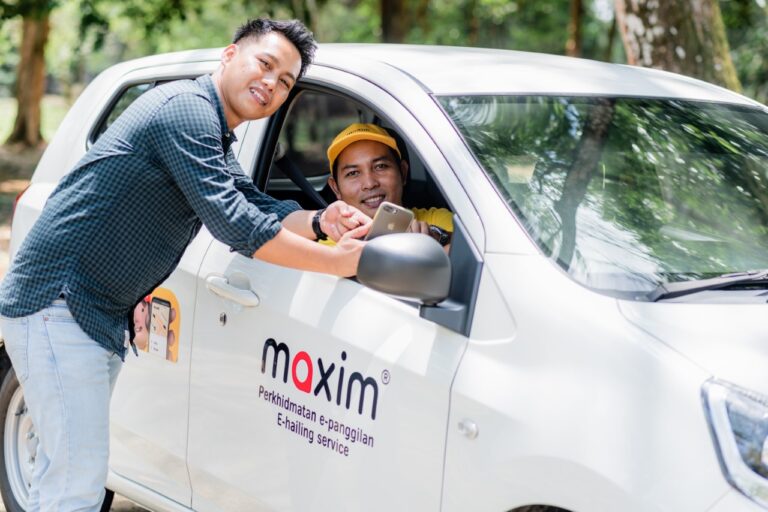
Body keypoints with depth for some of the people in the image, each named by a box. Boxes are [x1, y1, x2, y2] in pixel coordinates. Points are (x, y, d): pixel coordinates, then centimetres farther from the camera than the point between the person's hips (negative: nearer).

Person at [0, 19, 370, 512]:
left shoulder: (217, 143, 18)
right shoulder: (186, 107, -17)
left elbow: (258, 208, 8)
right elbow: (230, 221, -24)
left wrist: (320, 222, -13)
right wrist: (337, 261, -22)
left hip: (101, 313, 11)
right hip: (57, 303, -11)